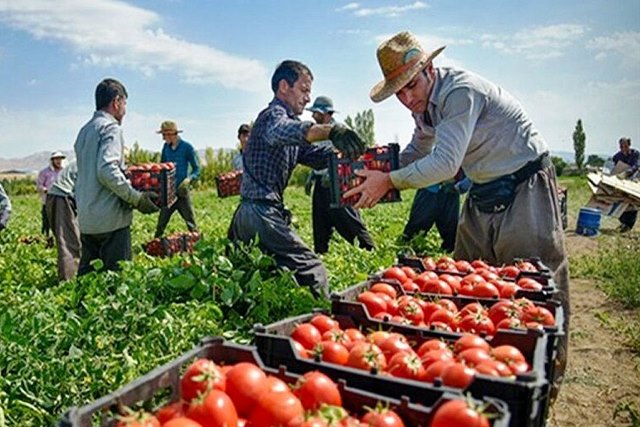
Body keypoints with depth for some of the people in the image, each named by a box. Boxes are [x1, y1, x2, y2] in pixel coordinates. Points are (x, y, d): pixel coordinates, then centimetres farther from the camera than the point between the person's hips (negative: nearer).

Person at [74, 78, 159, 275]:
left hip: (86, 220, 9)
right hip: (111, 219, -9)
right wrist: (137, 198, -16)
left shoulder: (84, 131, 18)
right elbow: (107, 170, -22)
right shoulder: (111, 127, -9)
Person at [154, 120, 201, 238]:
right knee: (161, 224, 10)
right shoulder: (166, 147, 6)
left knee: (191, 224, 2)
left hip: (182, 192, -4)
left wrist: (188, 180, -24)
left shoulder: (187, 147, -8)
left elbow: (197, 169, -6)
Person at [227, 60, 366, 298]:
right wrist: (330, 131, -49)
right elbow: (280, 131, -34)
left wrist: (350, 153, -7)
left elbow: (317, 155, 11)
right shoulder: (274, 114, -6)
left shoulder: (285, 118, 24)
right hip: (261, 212, -11)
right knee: (311, 271, -12)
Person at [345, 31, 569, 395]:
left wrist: (389, 181, -21)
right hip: (485, 194, 9)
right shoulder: (425, 105, 6)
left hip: (525, 186, -8)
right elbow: (416, 154, 17)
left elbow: (445, 164, -28)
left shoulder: (461, 90, -22)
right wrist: (376, 175, 3)